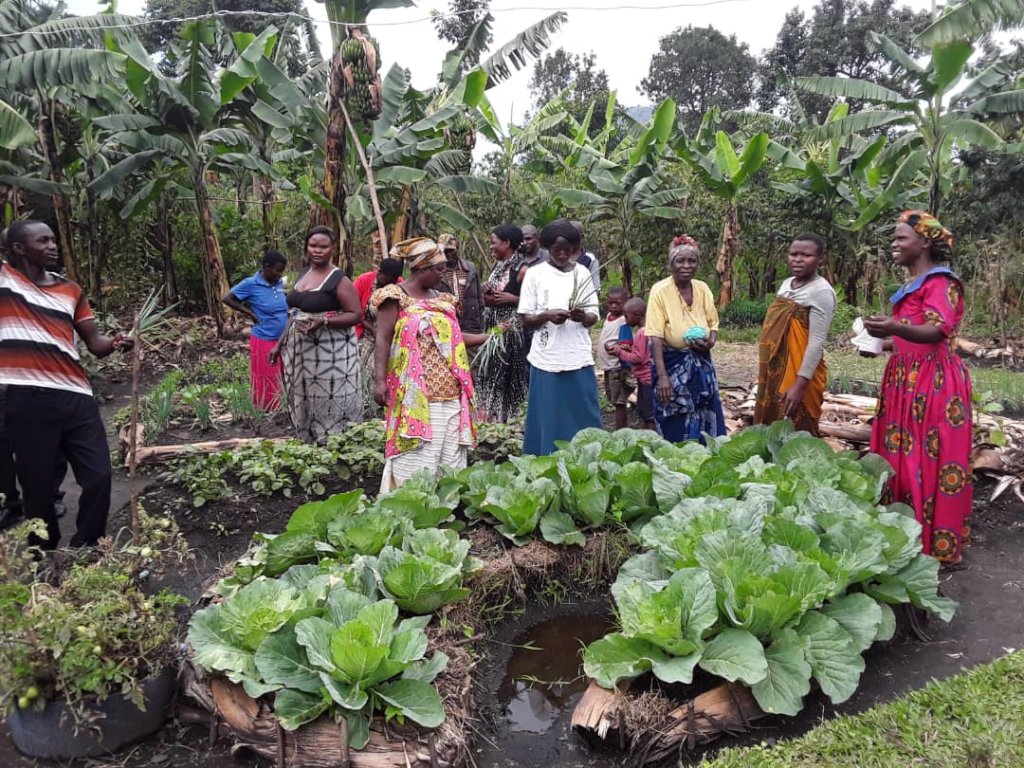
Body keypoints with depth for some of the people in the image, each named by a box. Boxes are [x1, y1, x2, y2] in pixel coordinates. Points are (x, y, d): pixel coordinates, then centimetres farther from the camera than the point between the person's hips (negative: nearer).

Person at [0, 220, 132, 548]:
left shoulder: (71, 290, 15)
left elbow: (95, 343, 14)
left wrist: (115, 342, -7)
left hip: (76, 396, 4)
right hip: (28, 401, -4)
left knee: (99, 476, 2)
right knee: (38, 485, 6)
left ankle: (85, 550, 22)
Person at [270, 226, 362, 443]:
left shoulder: (339, 280, -10)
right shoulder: (303, 274, 12)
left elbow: (355, 315, -13)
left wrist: (323, 321, -25)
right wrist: (280, 344, 17)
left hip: (330, 352, -7)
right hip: (300, 350, 7)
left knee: (330, 401, -4)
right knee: (304, 400, 11)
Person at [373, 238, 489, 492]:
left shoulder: (441, 298, 17)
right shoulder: (396, 297, -3)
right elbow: (384, 340, -8)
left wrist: (488, 336, 16)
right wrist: (380, 379, -16)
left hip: (450, 393, 7)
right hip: (416, 394, -7)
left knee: (451, 457, 8)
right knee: (416, 458, -7)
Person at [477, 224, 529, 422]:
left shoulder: (521, 269, -13)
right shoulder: (497, 266, 12)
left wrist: (512, 298, -21)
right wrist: (486, 293, 1)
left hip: (510, 328, -8)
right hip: (492, 326, 8)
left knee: (506, 375, -2)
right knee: (489, 373, 10)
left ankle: (507, 418, 9)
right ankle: (489, 416, 19)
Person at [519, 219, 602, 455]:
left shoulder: (582, 273, 7)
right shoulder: (535, 274, 1)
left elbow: (593, 316, 8)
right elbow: (526, 319, 1)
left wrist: (583, 316, -15)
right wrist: (547, 316, -19)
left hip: (579, 359, 2)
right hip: (546, 360, -2)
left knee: (583, 421, 5)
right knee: (547, 422, 3)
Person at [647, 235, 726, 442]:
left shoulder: (702, 288, 2)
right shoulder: (660, 291, -14)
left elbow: (713, 324, 12)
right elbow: (655, 337, -20)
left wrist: (711, 341, -12)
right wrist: (662, 376, -28)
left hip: (701, 365, 5)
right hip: (673, 365, -5)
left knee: (707, 423, 11)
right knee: (675, 429, 3)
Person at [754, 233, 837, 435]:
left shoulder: (821, 291, -15)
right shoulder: (786, 284, 10)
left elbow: (817, 342, -20)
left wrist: (800, 384, -24)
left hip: (797, 376, -8)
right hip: (774, 372, 8)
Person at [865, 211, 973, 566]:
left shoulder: (941, 282, -11)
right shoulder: (911, 286, 17)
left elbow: (938, 331, -26)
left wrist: (896, 329, -43)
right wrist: (880, 343, 14)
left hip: (935, 382, -9)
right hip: (906, 380, 9)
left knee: (931, 459, -5)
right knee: (901, 456, 11)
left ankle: (935, 543, 5)